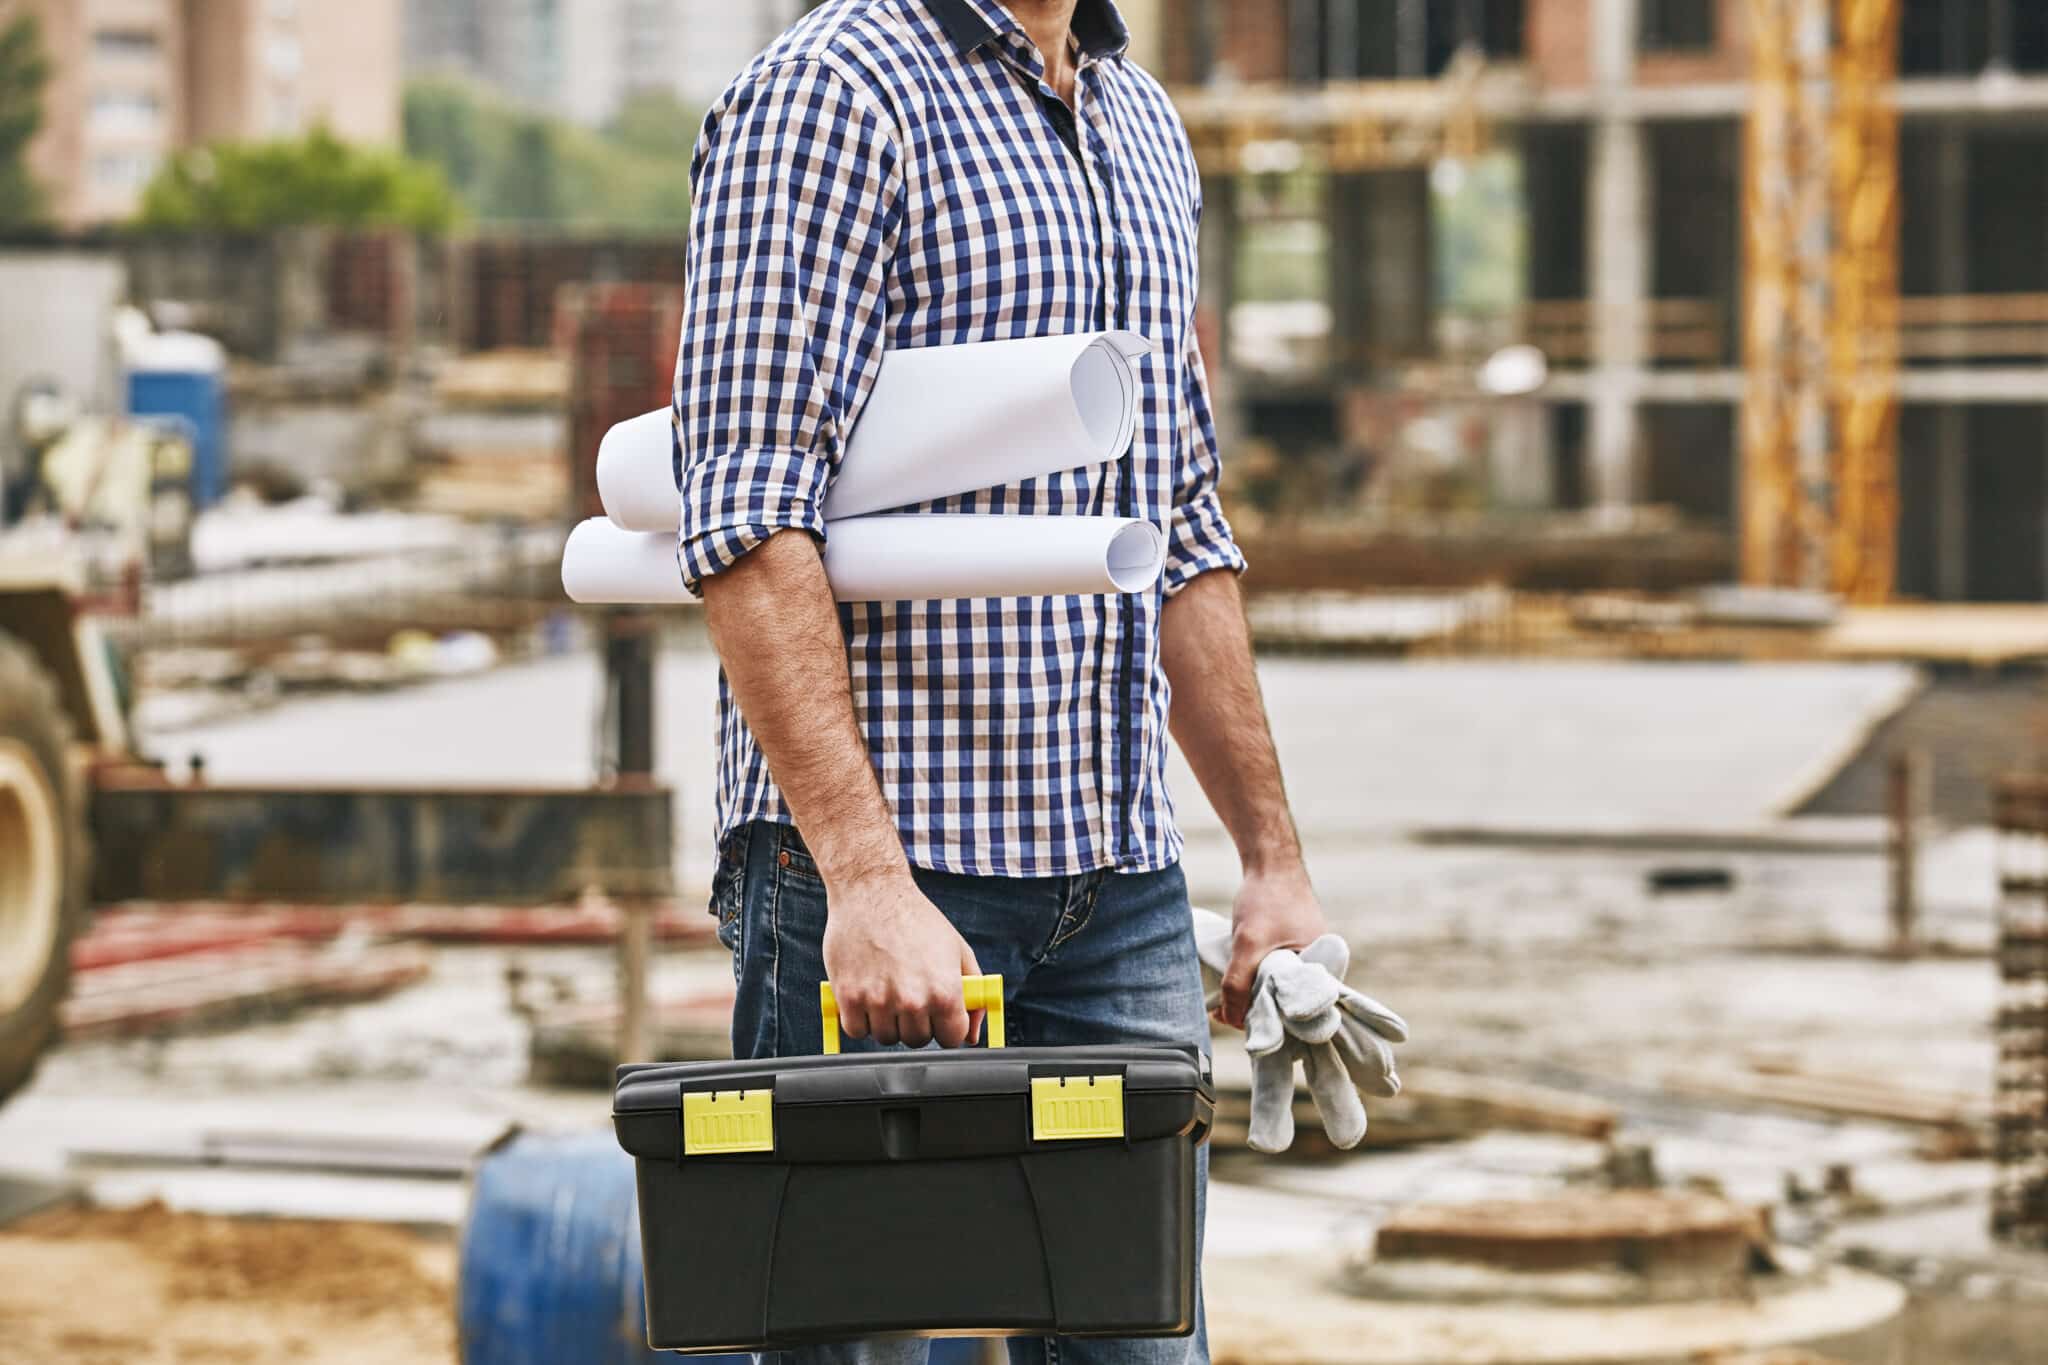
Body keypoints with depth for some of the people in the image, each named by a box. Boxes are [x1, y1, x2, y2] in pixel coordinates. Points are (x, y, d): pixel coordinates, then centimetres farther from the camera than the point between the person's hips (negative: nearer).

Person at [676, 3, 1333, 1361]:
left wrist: (1273, 854, 18)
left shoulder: (1148, 127, 17)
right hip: (877, 855, -7)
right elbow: (748, 521, -18)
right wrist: (863, 877, -25)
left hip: (1122, 877, 7)